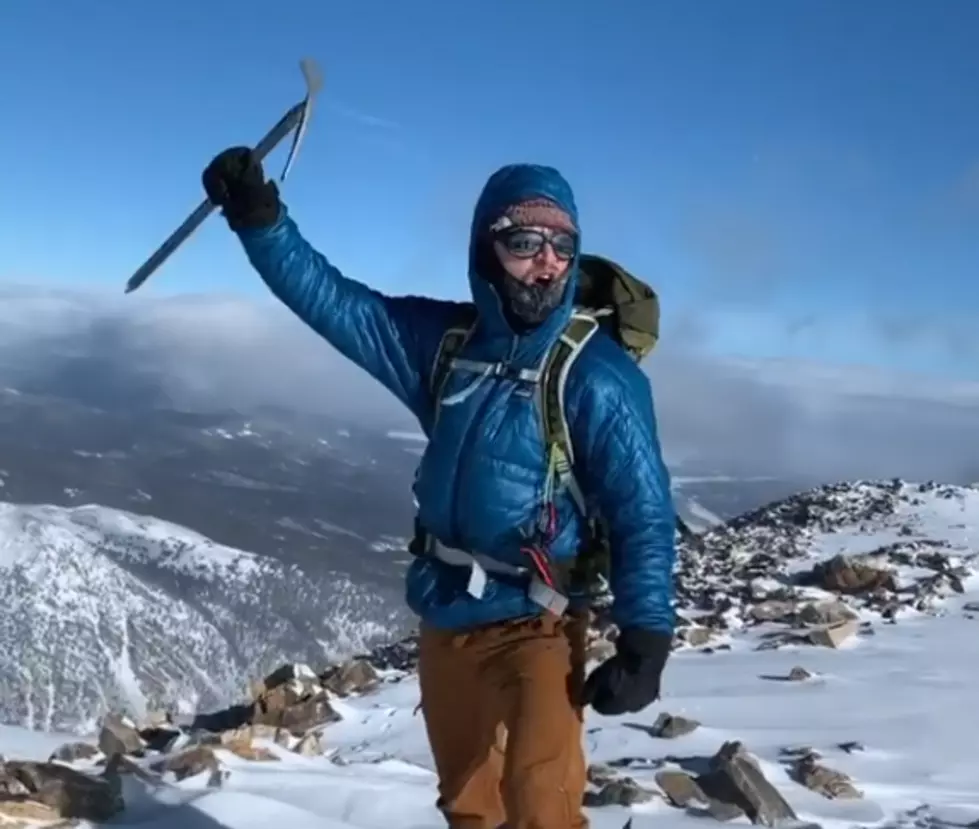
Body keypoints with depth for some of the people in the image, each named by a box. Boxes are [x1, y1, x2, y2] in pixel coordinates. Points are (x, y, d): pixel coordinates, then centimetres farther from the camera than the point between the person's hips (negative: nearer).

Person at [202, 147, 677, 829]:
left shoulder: (600, 377, -16)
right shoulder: (446, 340, -2)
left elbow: (643, 512, -14)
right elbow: (333, 301, 1)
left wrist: (645, 640, -19)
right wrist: (259, 219, -12)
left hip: (534, 624, -5)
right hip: (445, 614, 6)